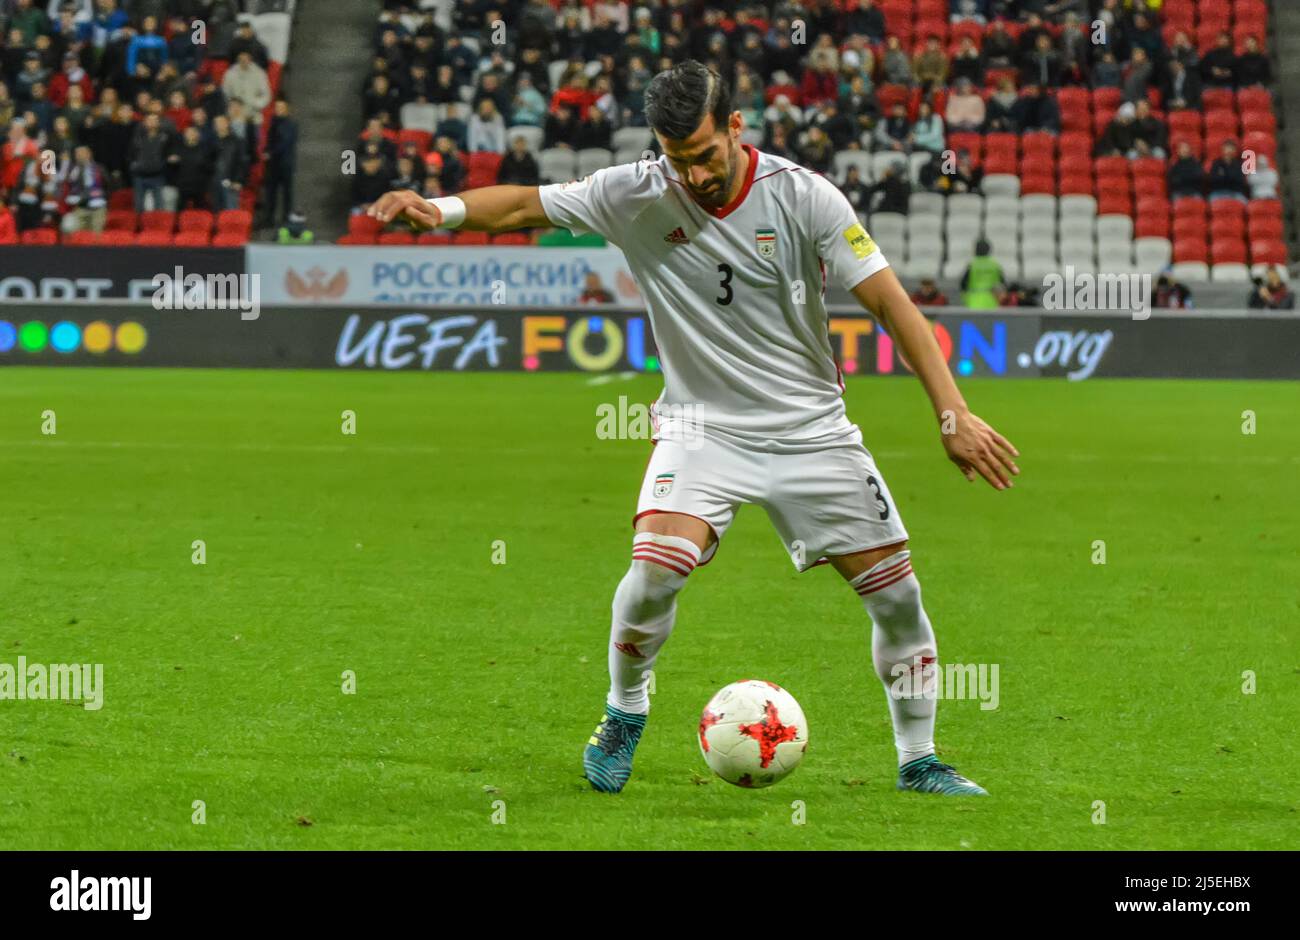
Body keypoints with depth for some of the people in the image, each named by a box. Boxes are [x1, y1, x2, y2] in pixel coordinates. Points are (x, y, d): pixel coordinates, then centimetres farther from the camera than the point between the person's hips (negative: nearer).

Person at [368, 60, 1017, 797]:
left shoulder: (803, 197, -13)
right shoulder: (635, 198, -9)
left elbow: (890, 301, -12)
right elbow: (526, 205, -6)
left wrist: (954, 414, -17)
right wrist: (443, 208, -27)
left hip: (809, 427, 1)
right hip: (703, 427, -1)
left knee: (896, 590, -3)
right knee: (657, 563, -25)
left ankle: (919, 762, 17)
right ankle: (624, 716, 3)